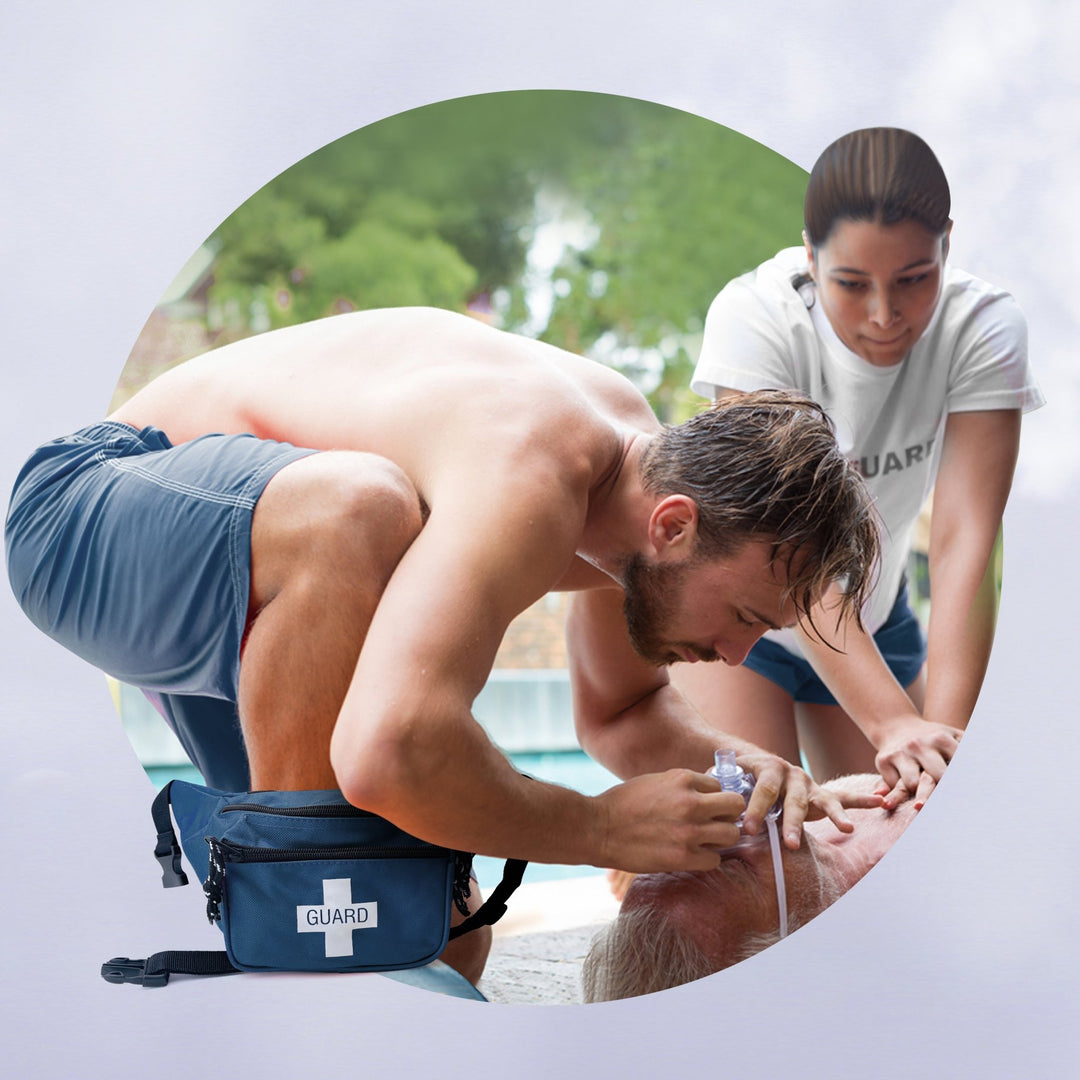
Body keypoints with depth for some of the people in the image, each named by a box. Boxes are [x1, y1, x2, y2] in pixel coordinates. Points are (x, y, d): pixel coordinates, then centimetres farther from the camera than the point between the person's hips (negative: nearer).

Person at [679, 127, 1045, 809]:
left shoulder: (984, 328, -24)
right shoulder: (755, 317, -31)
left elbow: (966, 540, -31)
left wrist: (945, 731, -44)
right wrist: (895, 725, -48)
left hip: (875, 613, 3)